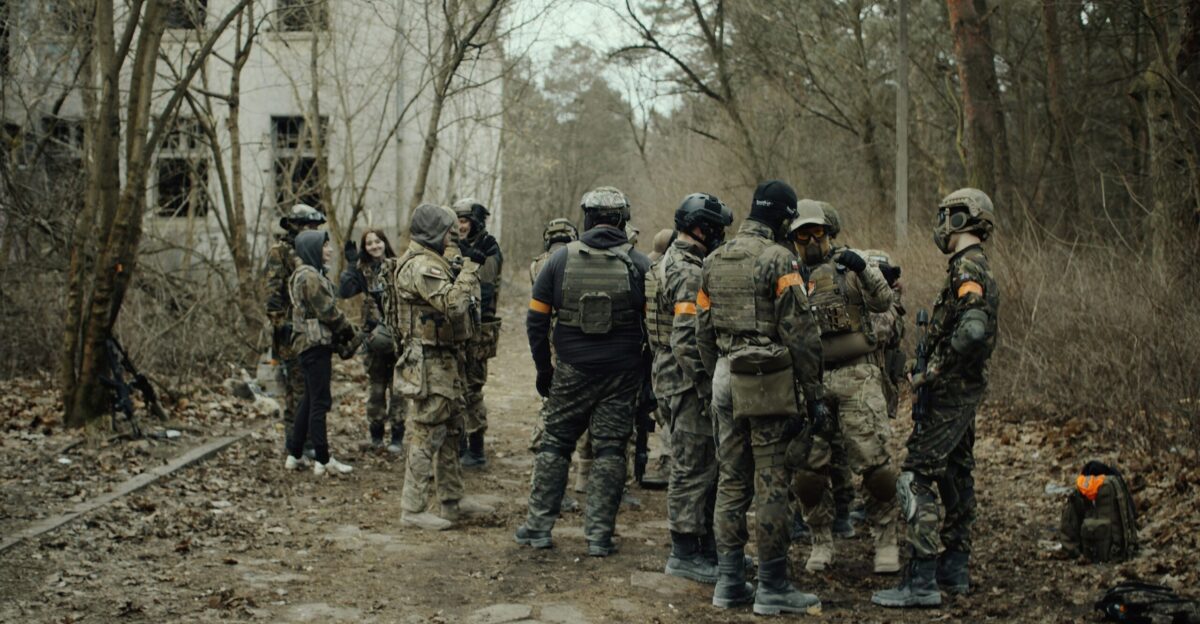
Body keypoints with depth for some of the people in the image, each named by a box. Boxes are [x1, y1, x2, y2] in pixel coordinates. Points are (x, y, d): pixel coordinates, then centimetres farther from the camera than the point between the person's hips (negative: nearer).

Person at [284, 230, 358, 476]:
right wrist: (350, 333, -4)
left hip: (311, 343, 10)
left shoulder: (310, 274, 17)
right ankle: (323, 460, -2)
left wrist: (342, 336, 10)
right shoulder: (310, 276, -15)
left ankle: (294, 455, 20)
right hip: (316, 342, -10)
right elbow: (327, 310, -16)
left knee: (310, 400, 15)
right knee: (320, 401, -6)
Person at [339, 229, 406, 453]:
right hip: (374, 336, 3)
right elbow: (344, 291, -11)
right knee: (375, 387, 11)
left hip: (398, 335, -3)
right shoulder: (363, 271, 4)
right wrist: (351, 264, -13)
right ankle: (376, 434, 21)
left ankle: (397, 437, 8)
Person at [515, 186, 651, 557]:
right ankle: (599, 536, 5)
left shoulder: (562, 259, -1)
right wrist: (647, 371, 8)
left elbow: (537, 318, 1)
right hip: (622, 374, 0)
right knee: (610, 450, 5)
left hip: (572, 372, 1)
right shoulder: (638, 264, -3)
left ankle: (539, 526, 15)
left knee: (555, 444, 12)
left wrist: (543, 368, 9)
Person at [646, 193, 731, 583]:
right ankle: (685, 554, 1)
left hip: (674, 378, 11)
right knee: (693, 468, -5)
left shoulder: (672, 263, 15)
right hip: (688, 385, -11)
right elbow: (687, 340, -26)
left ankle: (707, 545, 25)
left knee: (708, 464, 17)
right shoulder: (689, 273, -19)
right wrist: (706, 386, -21)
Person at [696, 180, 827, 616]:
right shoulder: (779, 260, -10)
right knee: (771, 484, -2)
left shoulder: (714, 261, 11)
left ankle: (729, 581, 14)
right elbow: (800, 334, -12)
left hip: (726, 378, 7)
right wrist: (813, 394, -7)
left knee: (731, 481, 11)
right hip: (768, 381, -7)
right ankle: (773, 587, 2)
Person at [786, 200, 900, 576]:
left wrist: (864, 269, -21)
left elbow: (882, 303, -7)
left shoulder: (847, 265, 5)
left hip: (856, 377, -3)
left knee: (873, 460, -5)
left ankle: (886, 541, 7)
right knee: (808, 466, 2)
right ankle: (822, 542, 17)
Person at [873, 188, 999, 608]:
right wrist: (933, 369, 13)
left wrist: (931, 371, -21)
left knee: (915, 480, -10)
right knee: (955, 476, 15)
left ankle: (922, 582, -11)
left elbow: (972, 332, -31)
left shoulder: (967, 268, -18)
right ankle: (954, 570, 23)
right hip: (963, 390, 11)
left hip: (949, 392, -11)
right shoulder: (977, 267, 15)